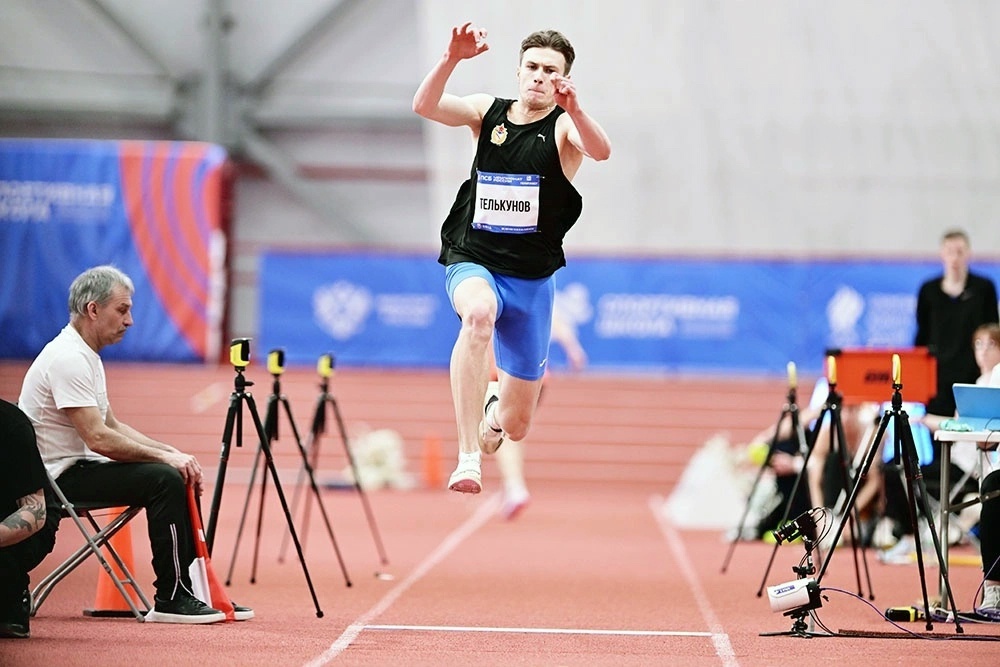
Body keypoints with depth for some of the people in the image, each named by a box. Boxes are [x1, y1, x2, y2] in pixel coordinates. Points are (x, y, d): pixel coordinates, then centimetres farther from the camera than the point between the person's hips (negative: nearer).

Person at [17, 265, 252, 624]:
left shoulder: (86, 356, 15)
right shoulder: (68, 358, -20)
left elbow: (112, 426, 19)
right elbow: (98, 438, -25)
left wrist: (172, 452, 6)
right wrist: (165, 457, -17)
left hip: (78, 467, 11)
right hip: (59, 476, -11)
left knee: (179, 478, 7)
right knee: (163, 479, -23)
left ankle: (195, 587, 9)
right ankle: (171, 600, -18)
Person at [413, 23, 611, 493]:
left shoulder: (563, 126, -5)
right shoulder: (488, 111, 2)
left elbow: (601, 151, -28)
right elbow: (425, 106, -14)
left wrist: (572, 108, -47)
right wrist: (453, 58, -31)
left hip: (531, 278, 0)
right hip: (473, 263, 0)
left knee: (515, 425, 6)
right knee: (479, 313, -40)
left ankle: (493, 402, 48)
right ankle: (468, 457, -43)